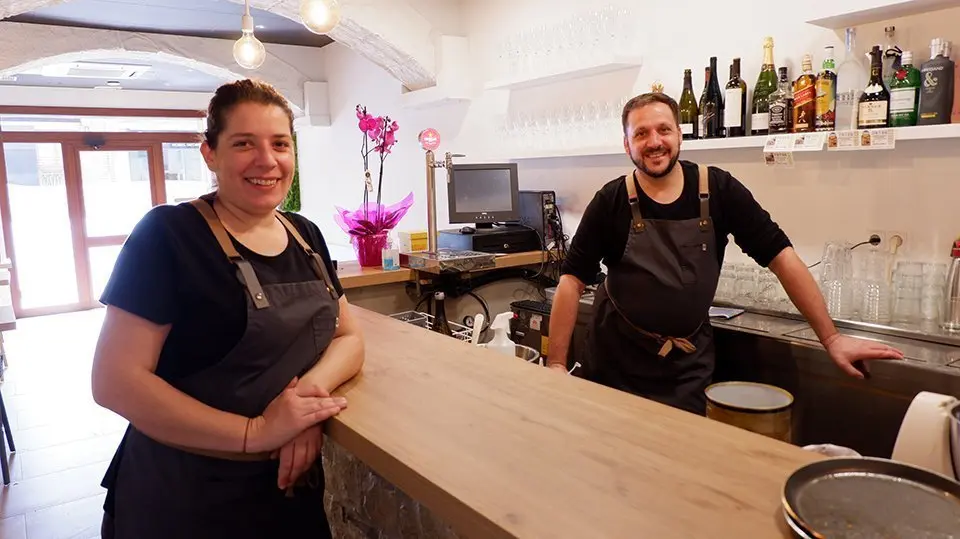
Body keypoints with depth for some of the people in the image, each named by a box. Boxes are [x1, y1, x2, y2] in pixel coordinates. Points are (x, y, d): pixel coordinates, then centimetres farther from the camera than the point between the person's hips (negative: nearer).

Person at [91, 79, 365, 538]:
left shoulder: (306, 236, 4)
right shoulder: (167, 234, -15)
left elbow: (349, 337, 4)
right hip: (187, 497, -5)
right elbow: (114, 380, -19)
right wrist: (254, 431, -26)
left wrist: (313, 387, -18)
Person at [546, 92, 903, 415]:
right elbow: (572, 281, -11)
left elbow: (781, 257, -7)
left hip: (689, 364, 1)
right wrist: (557, 364, -15)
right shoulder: (611, 202, -11)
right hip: (617, 362, 0)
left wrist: (831, 338, -10)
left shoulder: (720, 191, -9)